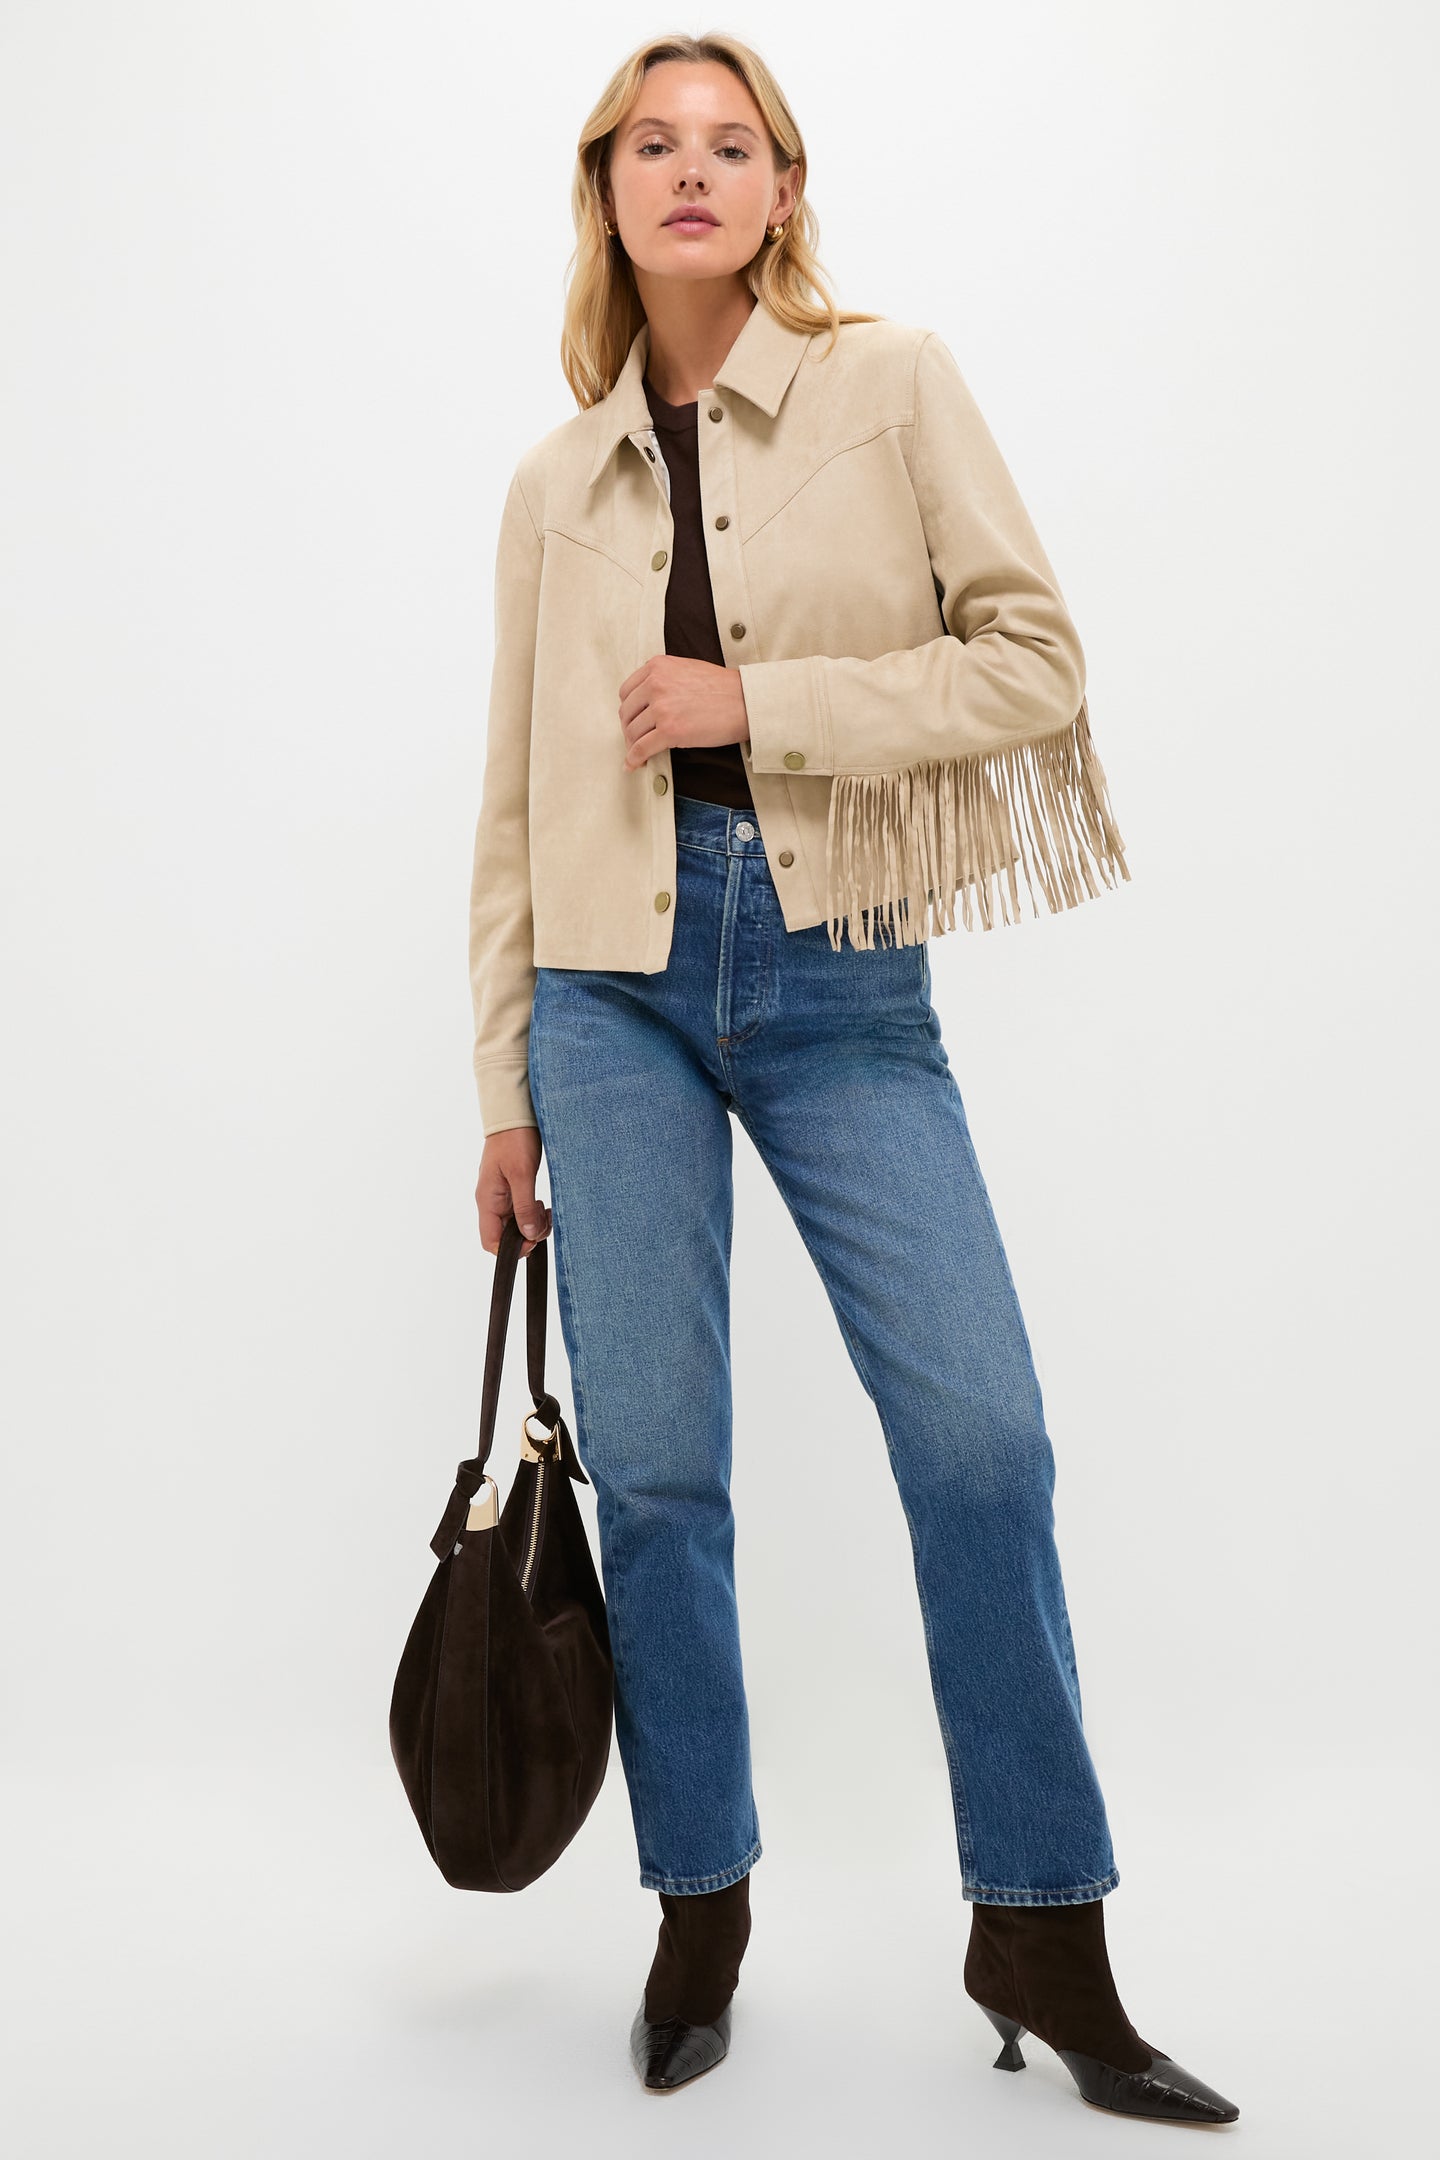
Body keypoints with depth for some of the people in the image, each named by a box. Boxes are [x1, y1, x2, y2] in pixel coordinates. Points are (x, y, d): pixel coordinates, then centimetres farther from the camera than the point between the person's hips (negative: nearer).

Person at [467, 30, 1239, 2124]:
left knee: (983, 1441, -5)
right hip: (617, 982, 2)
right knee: (652, 1468, 3)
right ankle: (703, 1911, 23)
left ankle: (1040, 1931, 14)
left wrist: (762, 704, -11)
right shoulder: (557, 479, 11)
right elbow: (516, 797, 12)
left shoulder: (894, 383, 5)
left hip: (842, 978, -2)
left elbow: (1035, 655, -2)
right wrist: (504, 1086, 9)